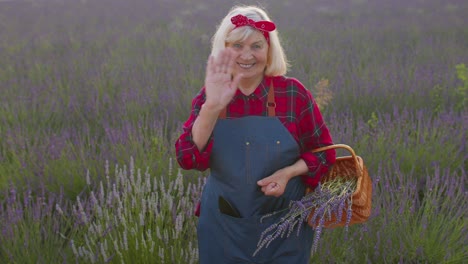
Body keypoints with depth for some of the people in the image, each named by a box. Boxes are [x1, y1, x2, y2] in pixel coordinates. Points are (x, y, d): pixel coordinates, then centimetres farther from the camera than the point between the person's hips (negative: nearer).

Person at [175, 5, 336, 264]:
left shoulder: (293, 93, -8)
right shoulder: (208, 97, -6)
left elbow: (323, 152, -1)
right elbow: (188, 159, -19)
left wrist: (289, 173, -18)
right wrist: (212, 107, -31)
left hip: (285, 225, 0)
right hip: (224, 226, 1)